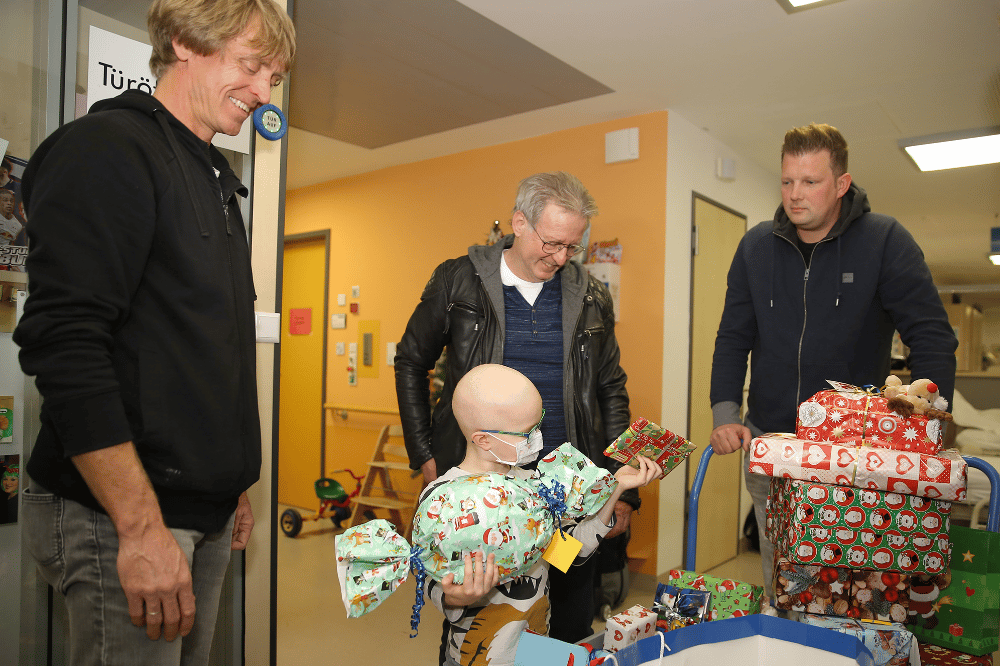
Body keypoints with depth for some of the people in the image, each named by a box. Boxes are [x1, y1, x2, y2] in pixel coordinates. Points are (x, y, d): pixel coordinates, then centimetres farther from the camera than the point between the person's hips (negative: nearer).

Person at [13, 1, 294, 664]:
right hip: (122, 515, -8)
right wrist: (142, 527, -23)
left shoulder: (216, 180, 17)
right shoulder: (105, 147, -9)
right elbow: (65, 343, -20)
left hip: (207, 508, 8)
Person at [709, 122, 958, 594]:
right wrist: (724, 413, -6)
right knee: (779, 581, 13)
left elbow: (933, 339, -5)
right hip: (768, 442, 3)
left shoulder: (885, 241, -5)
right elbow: (733, 338, 6)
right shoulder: (756, 246, 4)